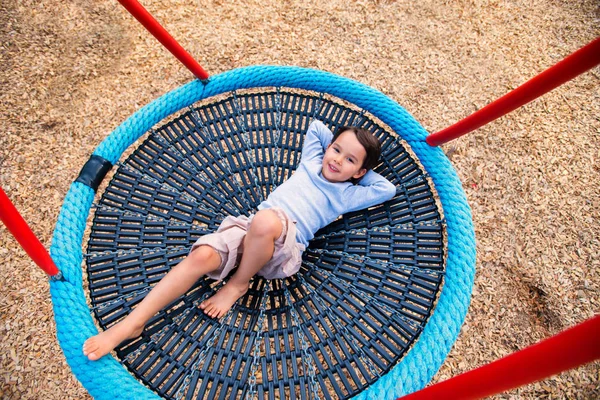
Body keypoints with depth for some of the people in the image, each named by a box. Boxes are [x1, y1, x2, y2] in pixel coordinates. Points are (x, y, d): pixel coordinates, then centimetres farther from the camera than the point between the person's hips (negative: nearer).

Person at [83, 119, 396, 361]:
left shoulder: (347, 194, 14)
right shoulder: (312, 161, 23)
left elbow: (388, 189, 11)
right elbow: (316, 126, 36)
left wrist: (362, 170, 19)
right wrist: (336, 142, 34)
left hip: (284, 247, -4)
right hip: (250, 230, 4)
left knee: (265, 221, -40)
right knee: (202, 255, -23)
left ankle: (238, 283, -12)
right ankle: (132, 324, -16)